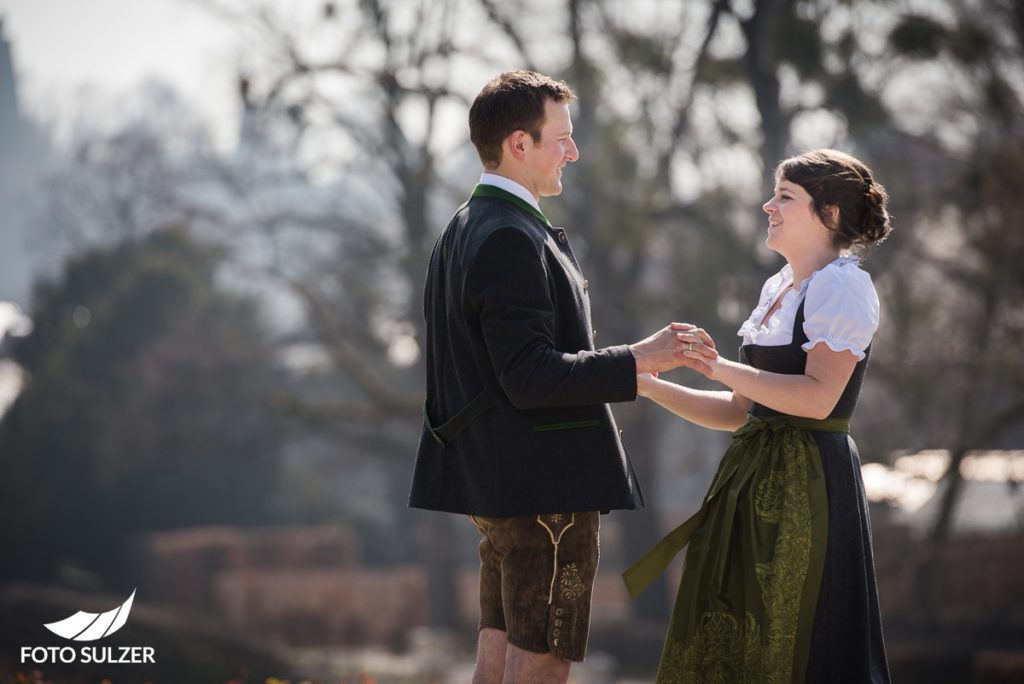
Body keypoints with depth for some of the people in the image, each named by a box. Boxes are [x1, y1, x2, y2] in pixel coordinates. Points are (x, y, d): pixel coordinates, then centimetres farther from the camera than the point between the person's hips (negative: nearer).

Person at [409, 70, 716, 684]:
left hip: (497, 474, 10)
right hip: (543, 480, -10)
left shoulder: (464, 230, 15)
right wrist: (638, 361, -22)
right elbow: (529, 376, -24)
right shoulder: (511, 240, -18)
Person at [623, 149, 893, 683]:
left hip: (804, 488, -9)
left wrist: (718, 367, -18)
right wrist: (652, 387, 9)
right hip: (757, 479, 9)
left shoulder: (841, 285, -9)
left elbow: (817, 397, -21)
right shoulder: (779, 287, 17)